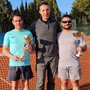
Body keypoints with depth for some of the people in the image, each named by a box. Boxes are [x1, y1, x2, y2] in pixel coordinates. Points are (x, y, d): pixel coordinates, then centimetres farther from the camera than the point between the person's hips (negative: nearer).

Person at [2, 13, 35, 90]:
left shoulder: (28, 33, 4)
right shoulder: (8, 34, 1)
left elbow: (32, 49, 9)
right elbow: (4, 50, 2)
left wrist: (30, 48, -15)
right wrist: (12, 56, -16)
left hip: (26, 63, 1)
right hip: (14, 64, -1)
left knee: (26, 83, 9)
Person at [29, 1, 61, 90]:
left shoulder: (55, 22, 1)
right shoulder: (35, 24, -5)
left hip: (54, 56, 2)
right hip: (41, 57, -2)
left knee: (51, 81, 13)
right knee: (40, 82, 0)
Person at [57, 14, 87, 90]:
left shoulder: (77, 33, 3)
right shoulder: (58, 35, 9)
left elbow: (85, 46, 0)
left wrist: (81, 48, -22)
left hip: (74, 64, -2)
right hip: (62, 64, 2)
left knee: (75, 83, 4)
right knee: (64, 83, 11)